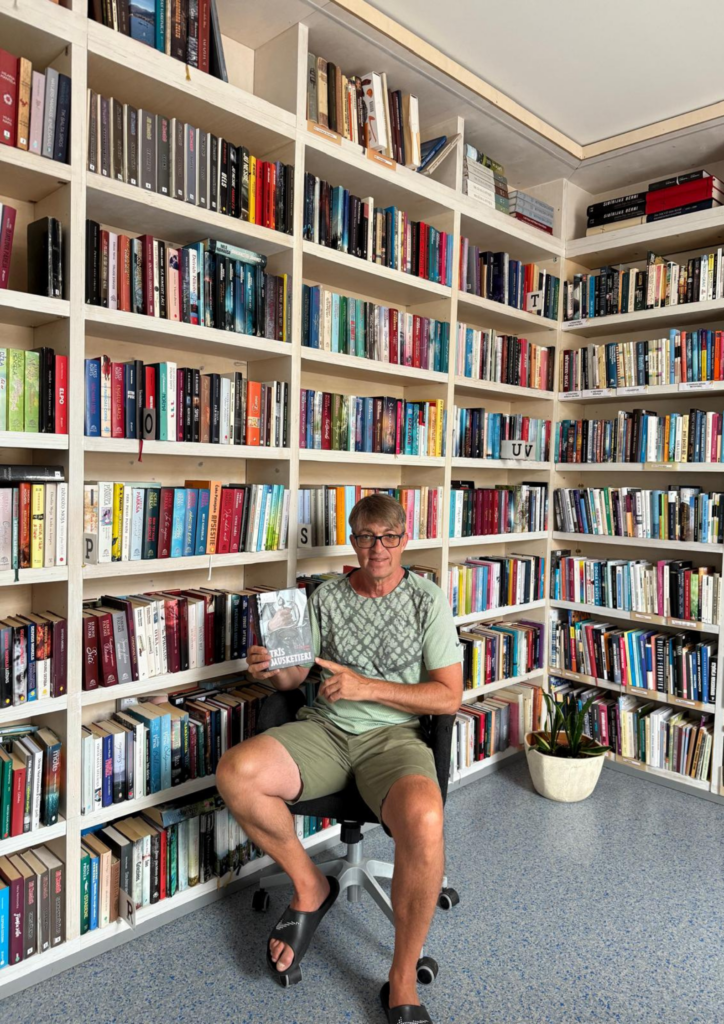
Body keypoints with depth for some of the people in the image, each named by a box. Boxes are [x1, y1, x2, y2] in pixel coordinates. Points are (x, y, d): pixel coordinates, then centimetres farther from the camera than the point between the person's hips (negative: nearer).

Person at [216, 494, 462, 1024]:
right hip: (324, 728, 3)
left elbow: (449, 696, -3)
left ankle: (403, 981, -7)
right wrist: (271, 670, -10)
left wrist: (367, 687, -12)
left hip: (393, 735, -3)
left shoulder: (427, 600, 1)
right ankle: (310, 887, 2)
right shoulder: (327, 598, 10)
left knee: (424, 821, -35)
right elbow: (296, 674, 15)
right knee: (235, 772, -24)